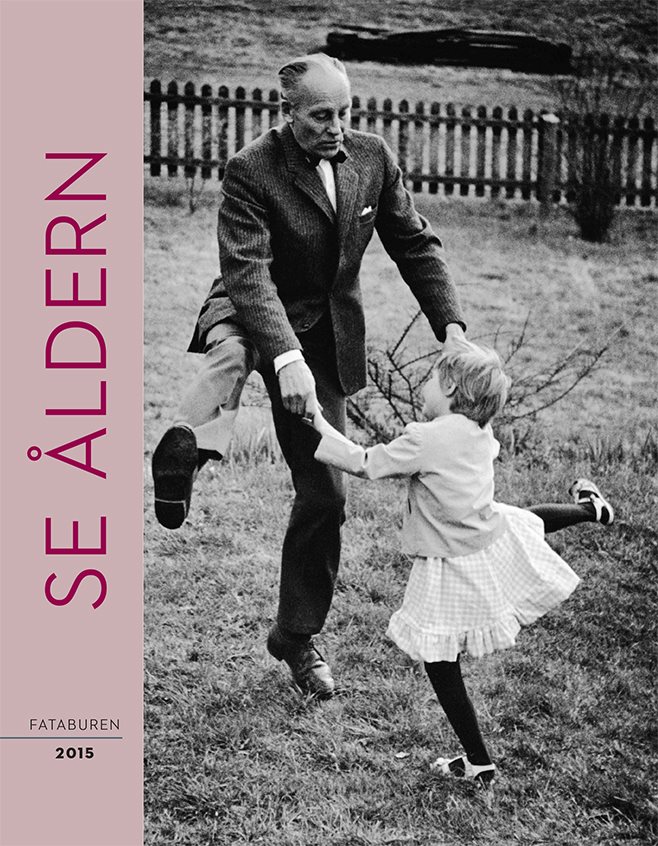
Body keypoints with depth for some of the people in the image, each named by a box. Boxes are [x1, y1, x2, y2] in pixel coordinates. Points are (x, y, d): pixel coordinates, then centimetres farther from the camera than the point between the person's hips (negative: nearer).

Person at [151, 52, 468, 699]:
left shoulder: (373, 158, -5)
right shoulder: (251, 172, -20)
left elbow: (415, 245, 4)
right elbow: (248, 272, -30)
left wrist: (450, 324, -9)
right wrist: (286, 358, -44)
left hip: (326, 338, 4)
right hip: (252, 316, -4)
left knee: (325, 493, 5)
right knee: (232, 350, -45)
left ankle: (297, 636, 21)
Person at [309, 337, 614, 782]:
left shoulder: (423, 441, -24)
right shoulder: (482, 433, -3)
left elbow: (362, 463, -17)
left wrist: (318, 422, -8)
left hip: (453, 573, -7)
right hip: (497, 542, 7)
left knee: (441, 663, 5)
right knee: (525, 519, 40)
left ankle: (478, 761, 11)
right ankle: (589, 508, 65)